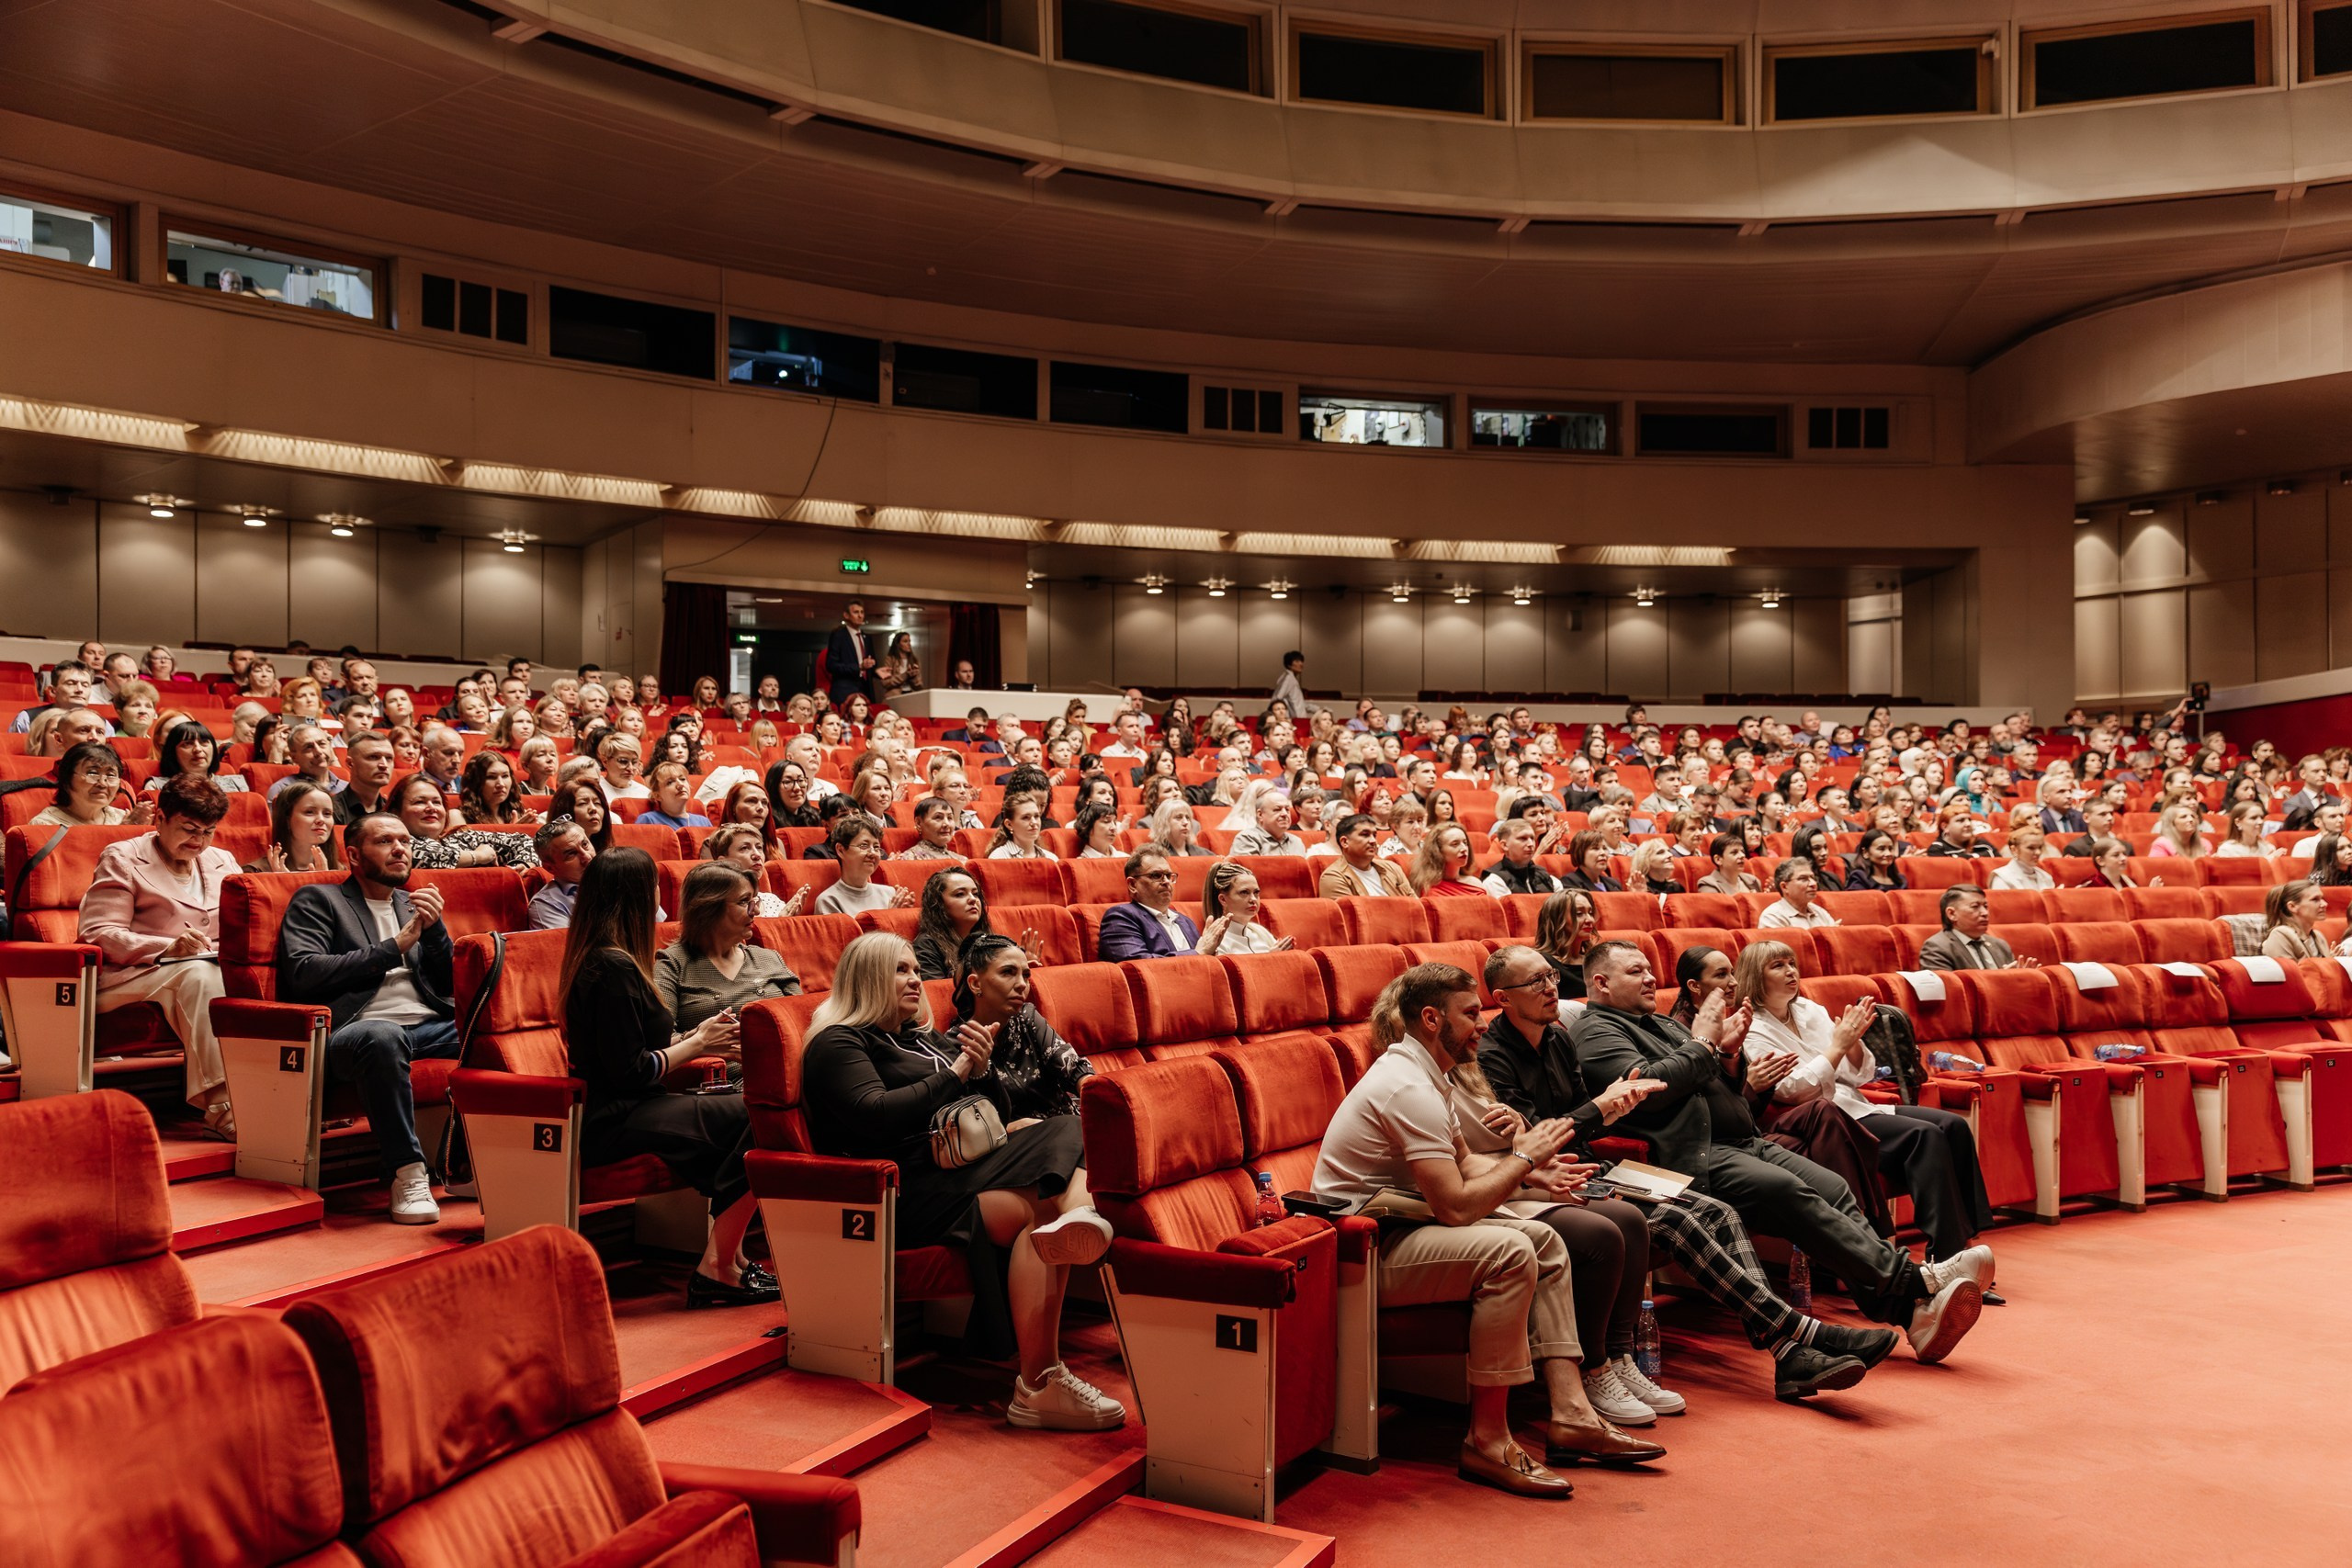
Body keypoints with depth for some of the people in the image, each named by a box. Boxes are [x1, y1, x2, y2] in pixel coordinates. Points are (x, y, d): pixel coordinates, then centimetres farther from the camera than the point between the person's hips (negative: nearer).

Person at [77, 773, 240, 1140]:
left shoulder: (223, 862, 21)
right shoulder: (122, 858, 5)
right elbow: (98, 934, -6)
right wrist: (168, 948, -22)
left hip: (213, 971, 4)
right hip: (127, 977, -4)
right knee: (198, 974, -38)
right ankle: (220, 1104, -47)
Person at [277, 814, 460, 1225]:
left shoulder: (413, 905, 27)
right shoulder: (317, 899, 13)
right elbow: (303, 973, -6)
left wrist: (434, 928, 3)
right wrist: (393, 947, -3)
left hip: (430, 1028, 5)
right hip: (355, 1031, -5)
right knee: (383, 1036, -41)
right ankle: (407, 1173, -34)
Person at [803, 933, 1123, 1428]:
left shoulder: (927, 1039, 28)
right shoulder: (838, 1043, 5)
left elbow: (995, 1116, 24)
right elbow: (877, 1116, -14)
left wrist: (982, 1071, 3)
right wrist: (955, 1073, -6)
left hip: (960, 1171, 8)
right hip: (906, 1192, -7)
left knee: (1066, 1134, -21)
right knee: (1039, 1210, -31)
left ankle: (1079, 1216, -55)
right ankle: (1039, 1386, -41)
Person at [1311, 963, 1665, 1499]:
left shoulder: (1423, 1073, 12)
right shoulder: (1408, 1087, -22)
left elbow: (1464, 1163, 19)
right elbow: (1455, 1205, -26)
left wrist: (1531, 1173, 1)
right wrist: (1522, 1158, -12)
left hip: (1398, 1222, 11)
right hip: (1365, 1250, -11)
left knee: (1545, 1241, 5)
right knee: (1509, 1252, -29)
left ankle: (1569, 1415, 3)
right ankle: (1487, 1441, -20)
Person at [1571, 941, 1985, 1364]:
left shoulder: (1662, 1024, 29)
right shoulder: (1594, 1033, 0)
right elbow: (1647, 1086, -17)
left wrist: (1726, 1051, 9)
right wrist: (1702, 1044, -4)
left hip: (1746, 1144, 9)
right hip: (1695, 1158, -9)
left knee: (1834, 1189, -12)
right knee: (1787, 1191, -29)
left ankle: (1910, 1312, -24)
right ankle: (1914, 1281, -32)